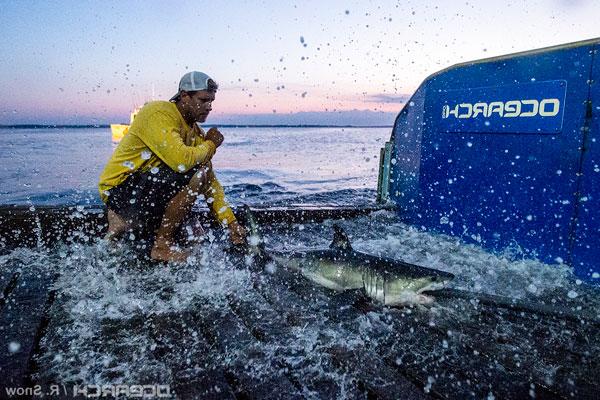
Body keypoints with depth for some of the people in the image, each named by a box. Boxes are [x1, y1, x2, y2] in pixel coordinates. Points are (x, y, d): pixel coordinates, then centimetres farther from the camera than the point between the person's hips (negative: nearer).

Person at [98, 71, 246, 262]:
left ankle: (129, 222, 17)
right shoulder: (158, 113, -16)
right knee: (196, 172, -24)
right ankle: (162, 245, -12)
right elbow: (181, 160, -32)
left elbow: (210, 182, 6)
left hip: (149, 193, 8)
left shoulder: (196, 133, 7)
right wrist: (211, 144, -12)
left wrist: (232, 224, -2)